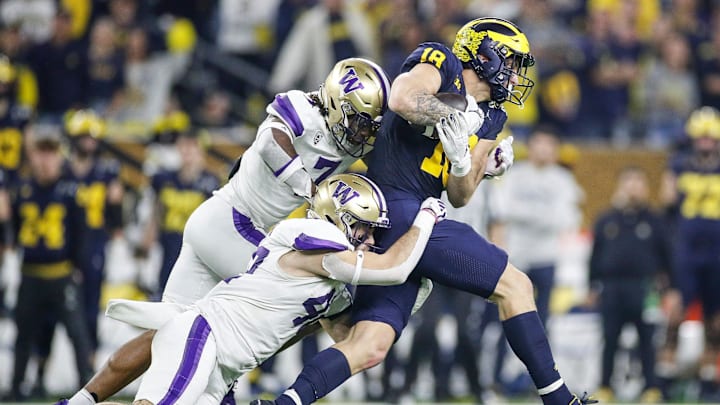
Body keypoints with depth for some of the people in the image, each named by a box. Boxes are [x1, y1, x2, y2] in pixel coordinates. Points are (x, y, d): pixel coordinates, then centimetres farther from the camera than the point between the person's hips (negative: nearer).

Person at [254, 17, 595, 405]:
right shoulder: (439, 63, -2)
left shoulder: (488, 120, 20)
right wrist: (458, 117, -14)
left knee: (369, 347, -1)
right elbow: (402, 99, -25)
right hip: (400, 210, -9)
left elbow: (459, 197, 14)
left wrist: (462, 162, -5)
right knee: (515, 286, -2)